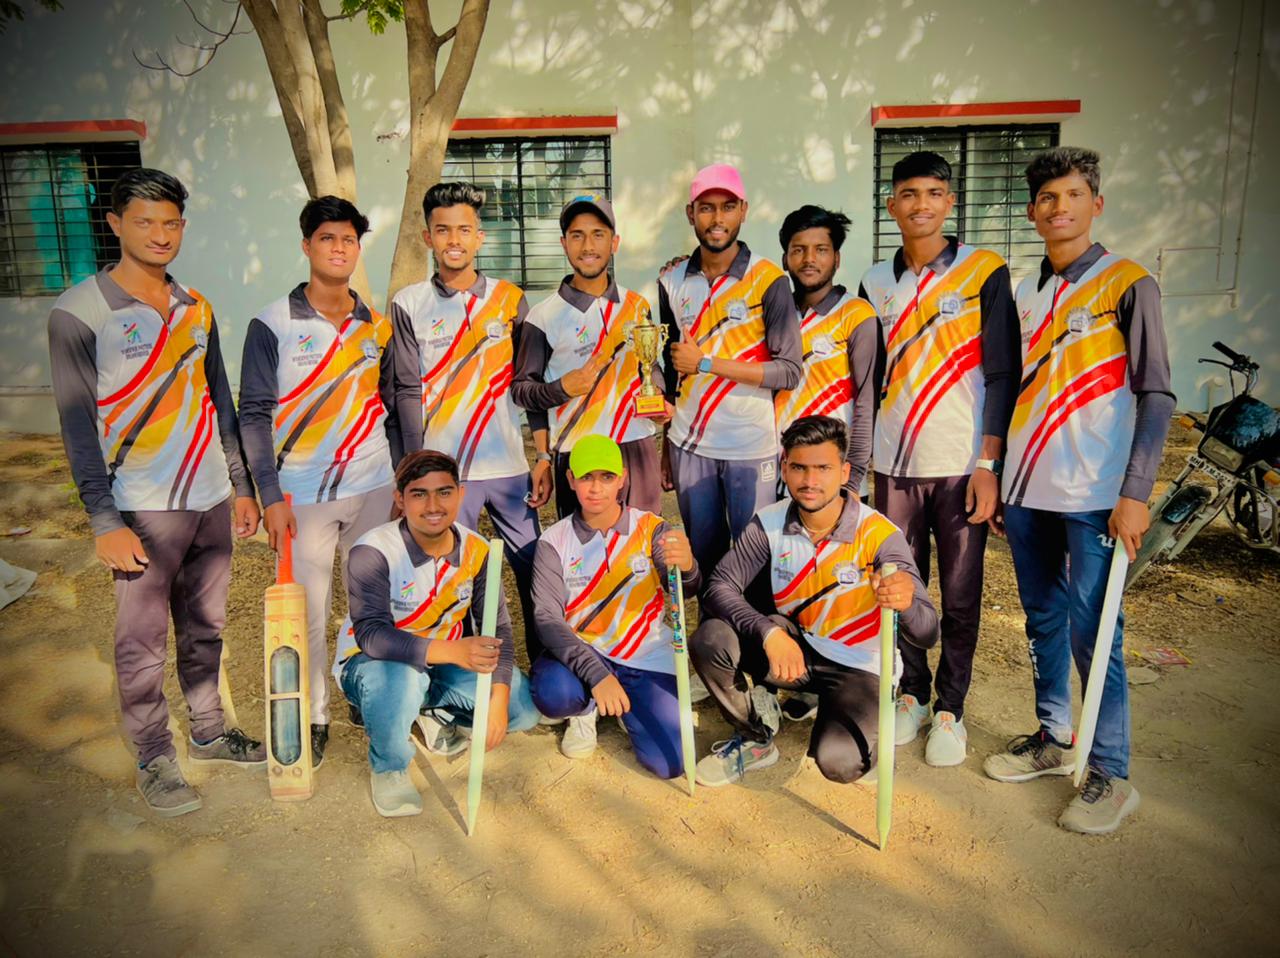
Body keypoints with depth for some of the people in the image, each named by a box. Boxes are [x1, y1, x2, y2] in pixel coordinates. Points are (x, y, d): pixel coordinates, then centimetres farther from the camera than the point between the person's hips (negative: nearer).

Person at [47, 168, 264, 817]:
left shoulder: (197, 309, 9)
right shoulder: (79, 313, -7)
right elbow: (77, 425, -9)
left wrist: (240, 484, 14)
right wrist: (105, 522, -12)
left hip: (211, 498, 5)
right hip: (143, 508, -5)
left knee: (205, 627, 15)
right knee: (142, 642, 4)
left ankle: (209, 733, 32)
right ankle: (154, 760, 20)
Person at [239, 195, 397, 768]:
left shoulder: (376, 327, 8)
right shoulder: (272, 325, -4)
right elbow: (254, 414, -5)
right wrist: (270, 496, -10)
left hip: (373, 489, 3)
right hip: (303, 495, -3)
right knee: (308, 612, 3)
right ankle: (312, 719, 20)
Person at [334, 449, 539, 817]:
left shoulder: (475, 550, -10)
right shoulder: (372, 552, -25)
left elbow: (497, 627, -8)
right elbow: (371, 635, -35)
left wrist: (498, 699, -22)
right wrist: (452, 651, -50)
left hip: (445, 664, 4)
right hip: (370, 664, -4)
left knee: (524, 709, -12)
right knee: (401, 677, -40)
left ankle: (434, 714, 13)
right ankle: (387, 768, -9)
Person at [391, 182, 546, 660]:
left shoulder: (509, 299, 7)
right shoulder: (408, 303, 3)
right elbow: (408, 392, 0)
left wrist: (544, 457, 3)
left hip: (509, 465, 2)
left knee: (536, 570, 6)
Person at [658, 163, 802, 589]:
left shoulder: (767, 280, -7)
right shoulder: (672, 282, 6)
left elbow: (789, 371, -12)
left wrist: (705, 363, -15)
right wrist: (664, 449, 11)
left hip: (751, 447, -3)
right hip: (689, 446, 4)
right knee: (704, 558, 13)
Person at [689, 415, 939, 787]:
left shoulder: (879, 535, -23)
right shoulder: (770, 524, -13)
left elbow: (927, 634, -26)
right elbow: (719, 585, -17)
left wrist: (906, 603, -51)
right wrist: (769, 631, -34)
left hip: (855, 666, -3)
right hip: (792, 645, 3)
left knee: (839, 762, -29)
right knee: (710, 640, -24)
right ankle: (755, 740, 4)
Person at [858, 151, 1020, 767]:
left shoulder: (985, 273, -2)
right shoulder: (876, 282, 10)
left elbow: (1002, 373, -5)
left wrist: (989, 465, -11)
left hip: (961, 463, -3)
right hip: (894, 462, 4)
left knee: (960, 594, 5)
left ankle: (950, 707, 21)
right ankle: (912, 693, 27)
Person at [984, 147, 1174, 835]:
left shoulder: (1128, 285, -3)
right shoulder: (1024, 297, 13)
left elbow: (1156, 396, -7)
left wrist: (1135, 493, -15)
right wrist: (996, 478, 14)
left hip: (1093, 494, -5)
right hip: (1025, 491, 6)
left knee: (1091, 630, -3)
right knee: (1043, 620, 13)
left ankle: (1111, 773, 10)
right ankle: (1053, 739, 27)